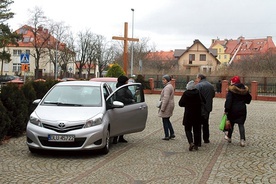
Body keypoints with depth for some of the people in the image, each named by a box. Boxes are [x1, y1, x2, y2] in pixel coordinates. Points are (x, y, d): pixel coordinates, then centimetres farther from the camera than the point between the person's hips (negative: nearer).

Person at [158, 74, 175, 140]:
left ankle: (167, 136, 3)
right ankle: (172, 133, 20)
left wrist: (162, 108, -23)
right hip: (170, 105, 10)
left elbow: (166, 98, -25)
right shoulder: (170, 86, 15)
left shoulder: (167, 87, -19)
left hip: (167, 106, -10)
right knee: (167, 120, 18)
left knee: (165, 121, -2)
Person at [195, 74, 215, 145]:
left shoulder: (198, 85, -15)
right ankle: (206, 139, 29)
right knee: (205, 124, 21)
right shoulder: (211, 86, 9)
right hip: (208, 107, 7)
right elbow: (213, 95, 18)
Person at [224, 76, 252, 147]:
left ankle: (229, 138, 28)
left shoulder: (231, 89, -12)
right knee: (241, 125, 5)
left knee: (231, 124, 14)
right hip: (242, 110, 3)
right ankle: (242, 140, -4)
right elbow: (248, 99, 11)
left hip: (233, 109, -3)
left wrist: (226, 109, -15)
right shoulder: (245, 89, 3)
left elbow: (228, 100, -17)